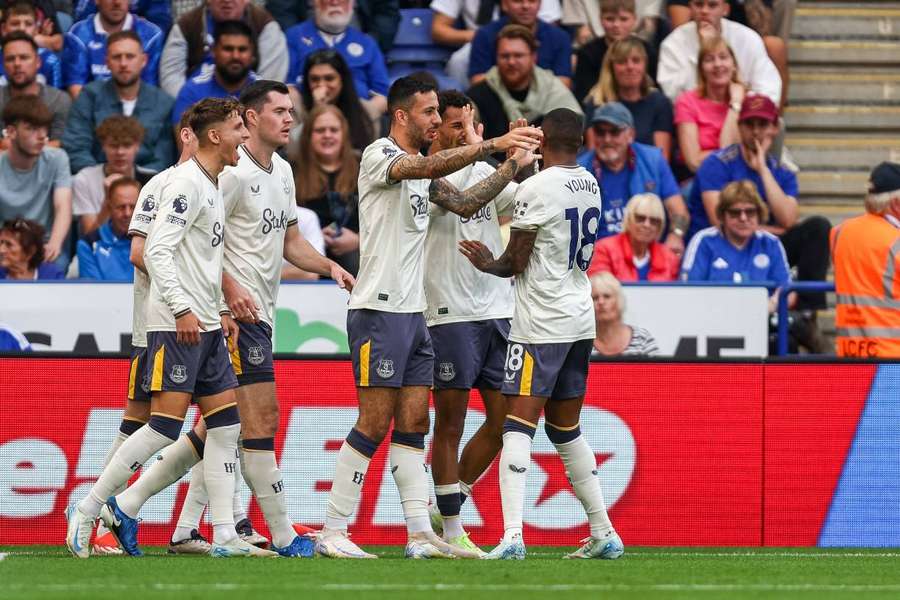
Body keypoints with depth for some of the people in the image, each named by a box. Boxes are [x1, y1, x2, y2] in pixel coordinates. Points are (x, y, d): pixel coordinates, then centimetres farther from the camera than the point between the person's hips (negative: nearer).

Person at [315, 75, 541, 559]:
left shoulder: (422, 168, 17)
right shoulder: (379, 155, -10)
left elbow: (464, 204, 16)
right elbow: (431, 166, -28)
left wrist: (512, 166, 6)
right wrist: (494, 145, -32)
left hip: (412, 313, 9)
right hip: (378, 310, -9)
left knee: (413, 424, 6)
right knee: (374, 425, -8)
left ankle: (421, 535, 5)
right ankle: (332, 533, -3)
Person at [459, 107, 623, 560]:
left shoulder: (536, 188, -13)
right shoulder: (590, 186, 10)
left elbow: (515, 261, -9)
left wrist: (489, 265, 12)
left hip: (540, 324, -8)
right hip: (580, 321, 8)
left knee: (518, 427, -11)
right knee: (566, 430, 17)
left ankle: (512, 537, -23)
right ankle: (604, 534, 19)